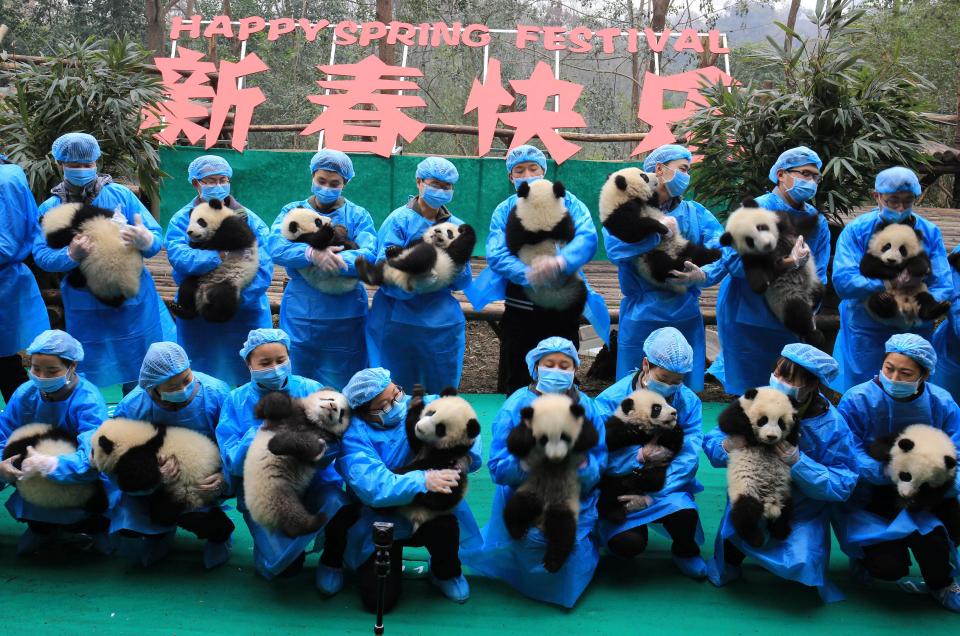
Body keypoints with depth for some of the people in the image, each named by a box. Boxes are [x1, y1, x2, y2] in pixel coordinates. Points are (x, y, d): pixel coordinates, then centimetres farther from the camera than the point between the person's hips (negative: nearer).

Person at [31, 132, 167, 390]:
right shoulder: (50, 209, 4)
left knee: (138, 376, 8)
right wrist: (72, 255, -25)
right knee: (84, 380, 8)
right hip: (84, 306, 1)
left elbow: (157, 238, -5)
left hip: (132, 299, -1)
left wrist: (145, 241, -30)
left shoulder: (120, 194, 0)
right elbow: (41, 255, -4)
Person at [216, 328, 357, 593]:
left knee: (340, 506, -32)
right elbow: (233, 462, -8)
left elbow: (331, 447, -10)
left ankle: (332, 560, 2)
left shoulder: (311, 390, -3)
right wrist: (262, 435, -24)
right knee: (280, 565, -21)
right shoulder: (237, 400, -1)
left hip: (314, 483, 1)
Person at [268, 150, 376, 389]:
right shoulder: (293, 211, 7)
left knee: (340, 389, 6)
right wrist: (312, 254, -30)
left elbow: (369, 254, -14)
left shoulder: (358, 215, 4)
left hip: (344, 317, -1)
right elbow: (276, 247, -12)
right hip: (300, 313, 1)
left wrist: (337, 261, -31)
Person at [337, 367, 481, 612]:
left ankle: (446, 573, 4)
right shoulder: (354, 435, -20)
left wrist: (465, 457, -34)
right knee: (379, 600, -14)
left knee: (445, 526, -33)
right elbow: (372, 487, -33)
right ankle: (391, 560, 23)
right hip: (381, 523, -2)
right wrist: (423, 481, -45)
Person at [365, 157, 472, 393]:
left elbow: (464, 280, 4)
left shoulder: (456, 227, 8)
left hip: (442, 322, 4)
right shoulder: (400, 221, -5)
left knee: (443, 391, 10)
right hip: (399, 319, -3)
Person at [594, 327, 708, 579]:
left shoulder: (688, 402, -7)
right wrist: (640, 456, -29)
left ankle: (685, 551, 7)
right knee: (627, 543, -27)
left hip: (666, 486, 2)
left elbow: (688, 458, -15)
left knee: (686, 515, -31)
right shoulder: (611, 400, -14)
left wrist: (650, 496, -26)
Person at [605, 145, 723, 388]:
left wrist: (703, 274, -25)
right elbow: (615, 248, -19)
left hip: (686, 316, 4)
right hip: (642, 317, -3)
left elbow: (720, 245, -6)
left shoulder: (694, 212, 11)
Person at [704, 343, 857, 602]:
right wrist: (726, 447, -31)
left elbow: (842, 486, -17)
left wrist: (798, 462, -31)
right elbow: (710, 441, -6)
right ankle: (731, 560, 18)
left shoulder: (833, 426, -16)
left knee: (800, 564, -22)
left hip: (804, 512, -1)